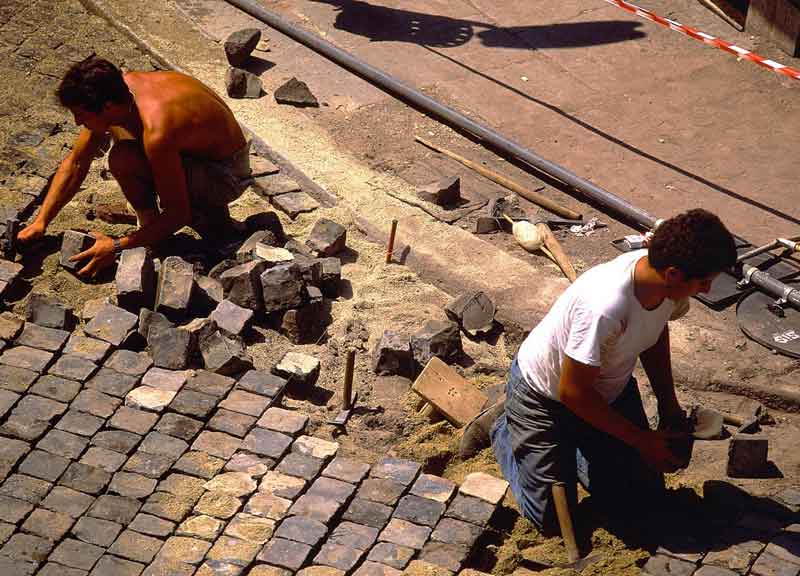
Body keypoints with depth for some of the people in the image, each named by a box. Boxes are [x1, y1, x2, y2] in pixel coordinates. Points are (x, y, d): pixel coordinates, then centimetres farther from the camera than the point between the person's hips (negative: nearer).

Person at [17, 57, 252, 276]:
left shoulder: (156, 130, -36)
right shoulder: (118, 89, -11)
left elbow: (178, 215, -27)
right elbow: (76, 162, 1)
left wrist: (116, 247, -23)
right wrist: (40, 222, 0)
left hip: (228, 175, -8)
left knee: (123, 161, -28)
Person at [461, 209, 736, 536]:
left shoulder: (667, 282, -20)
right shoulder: (606, 306, -42)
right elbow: (573, 392, -29)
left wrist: (668, 404, -1)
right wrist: (643, 441, -21)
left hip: (609, 390, 7)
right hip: (544, 395, -6)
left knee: (643, 505, 6)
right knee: (551, 519, -2)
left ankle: (573, 447, 29)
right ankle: (501, 428, 19)